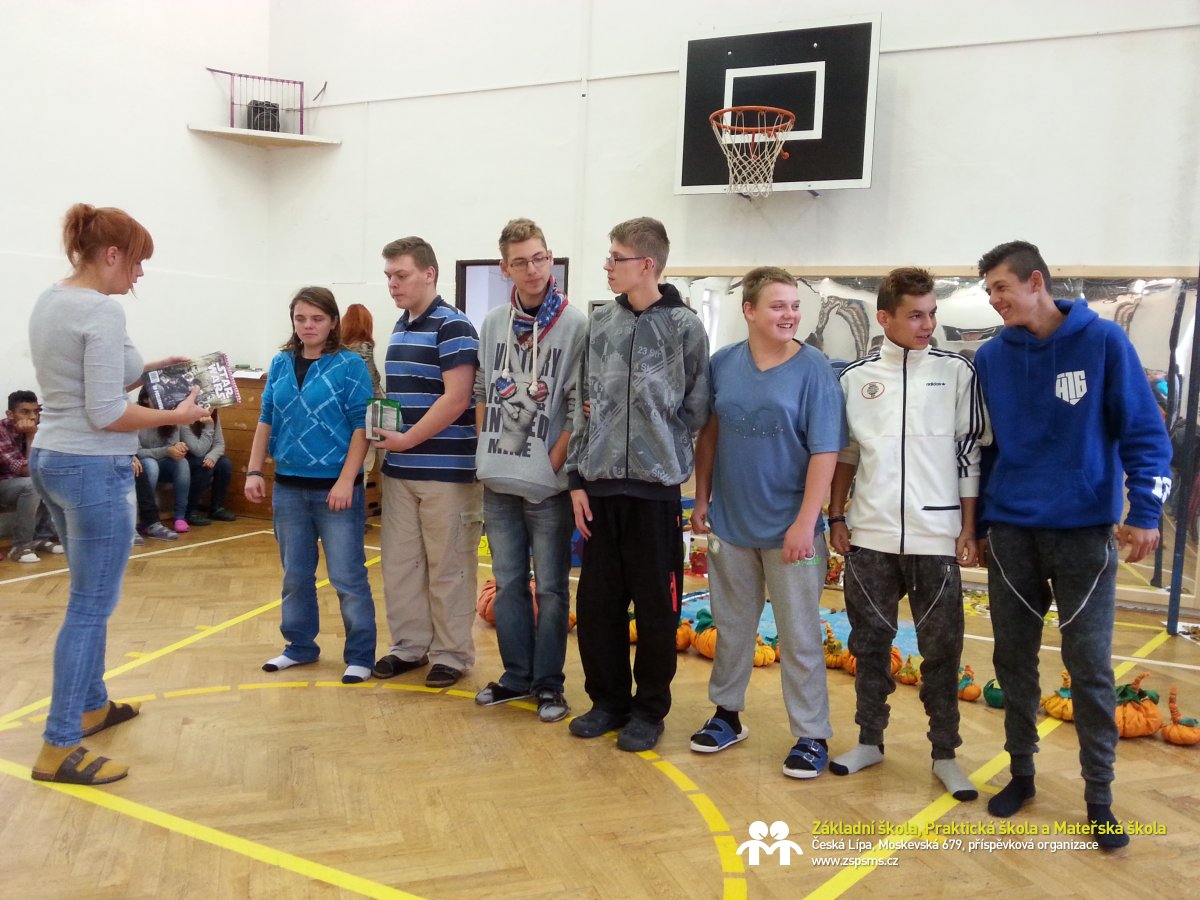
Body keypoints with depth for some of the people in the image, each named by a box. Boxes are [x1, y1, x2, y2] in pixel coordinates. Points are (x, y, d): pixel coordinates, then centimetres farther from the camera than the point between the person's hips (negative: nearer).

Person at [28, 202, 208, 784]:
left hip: (49, 459, 10)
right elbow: (105, 414, -22)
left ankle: (92, 705, 37)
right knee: (91, 608, -1)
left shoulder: (48, 301, 10)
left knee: (90, 597, 22)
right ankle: (58, 748, 7)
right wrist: (176, 416, -11)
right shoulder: (103, 311, -19)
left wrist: (145, 369, 16)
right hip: (94, 469, -10)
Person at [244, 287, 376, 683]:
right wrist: (254, 471, 5)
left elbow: (362, 426, -10)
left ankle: (360, 656, 12)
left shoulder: (350, 365, -6)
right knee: (295, 575, 16)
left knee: (347, 577, -1)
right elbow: (266, 420, 12)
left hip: (335, 487, -5)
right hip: (288, 486, 5)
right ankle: (300, 646, 31)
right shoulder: (280, 364, 8)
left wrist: (346, 481, -15)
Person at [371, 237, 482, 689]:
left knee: (448, 567, 3)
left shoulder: (453, 327, -10)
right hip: (399, 469, 8)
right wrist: (383, 428, 7)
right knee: (399, 563, 12)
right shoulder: (400, 329, 15)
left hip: (446, 469, -8)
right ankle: (409, 645, 26)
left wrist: (406, 440, -14)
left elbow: (455, 400, -17)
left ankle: (452, 654, 15)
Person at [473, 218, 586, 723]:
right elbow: (481, 394, 14)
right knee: (508, 583, 14)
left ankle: (549, 682, 19)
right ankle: (517, 675, 28)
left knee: (550, 587, 5)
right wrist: (488, 453, 7)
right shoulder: (492, 324, 8)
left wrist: (554, 463, -12)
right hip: (498, 481, 5)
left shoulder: (576, 326, -8)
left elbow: (580, 407, -10)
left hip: (548, 485, -5)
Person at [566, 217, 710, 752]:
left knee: (656, 607, 5)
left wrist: (662, 455, -3)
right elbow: (583, 405, 9)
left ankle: (650, 709, 22)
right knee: (596, 603, 10)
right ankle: (608, 700, 28)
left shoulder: (684, 327, -4)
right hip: (600, 485, 4)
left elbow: (695, 411, -1)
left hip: (655, 487, -4)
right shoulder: (601, 323, 8)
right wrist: (578, 478, 4)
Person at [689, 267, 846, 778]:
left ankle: (812, 735, 19)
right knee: (731, 625, 17)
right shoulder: (722, 364, 0)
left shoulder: (813, 369, -10)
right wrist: (702, 499, 6)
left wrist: (805, 523, -17)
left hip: (789, 528, -3)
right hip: (730, 523, 3)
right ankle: (727, 713, 34)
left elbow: (825, 452, -12)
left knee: (799, 635, 5)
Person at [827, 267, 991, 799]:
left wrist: (968, 529, -2)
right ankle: (870, 741, 27)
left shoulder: (956, 373, 1)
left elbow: (971, 455, 1)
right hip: (869, 538, 2)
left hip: (937, 540, -1)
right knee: (870, 644, 12)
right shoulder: (856, 377, 5)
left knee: (942, 651, 6)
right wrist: (836, 518, 7)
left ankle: (945, 755, 21)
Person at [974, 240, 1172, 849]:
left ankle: (1099, 797, 18)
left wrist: (1146, 512, -15)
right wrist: (975, 522, 10)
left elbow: (1143, 431, -5)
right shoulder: (991, 357, 3)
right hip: (1010, 531, 3)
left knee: (1090, 667, 2)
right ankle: (1020, 771, 28)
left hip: (1084, 531, -3)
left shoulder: (1103, 341, -6)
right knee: (1013, 660, 11)